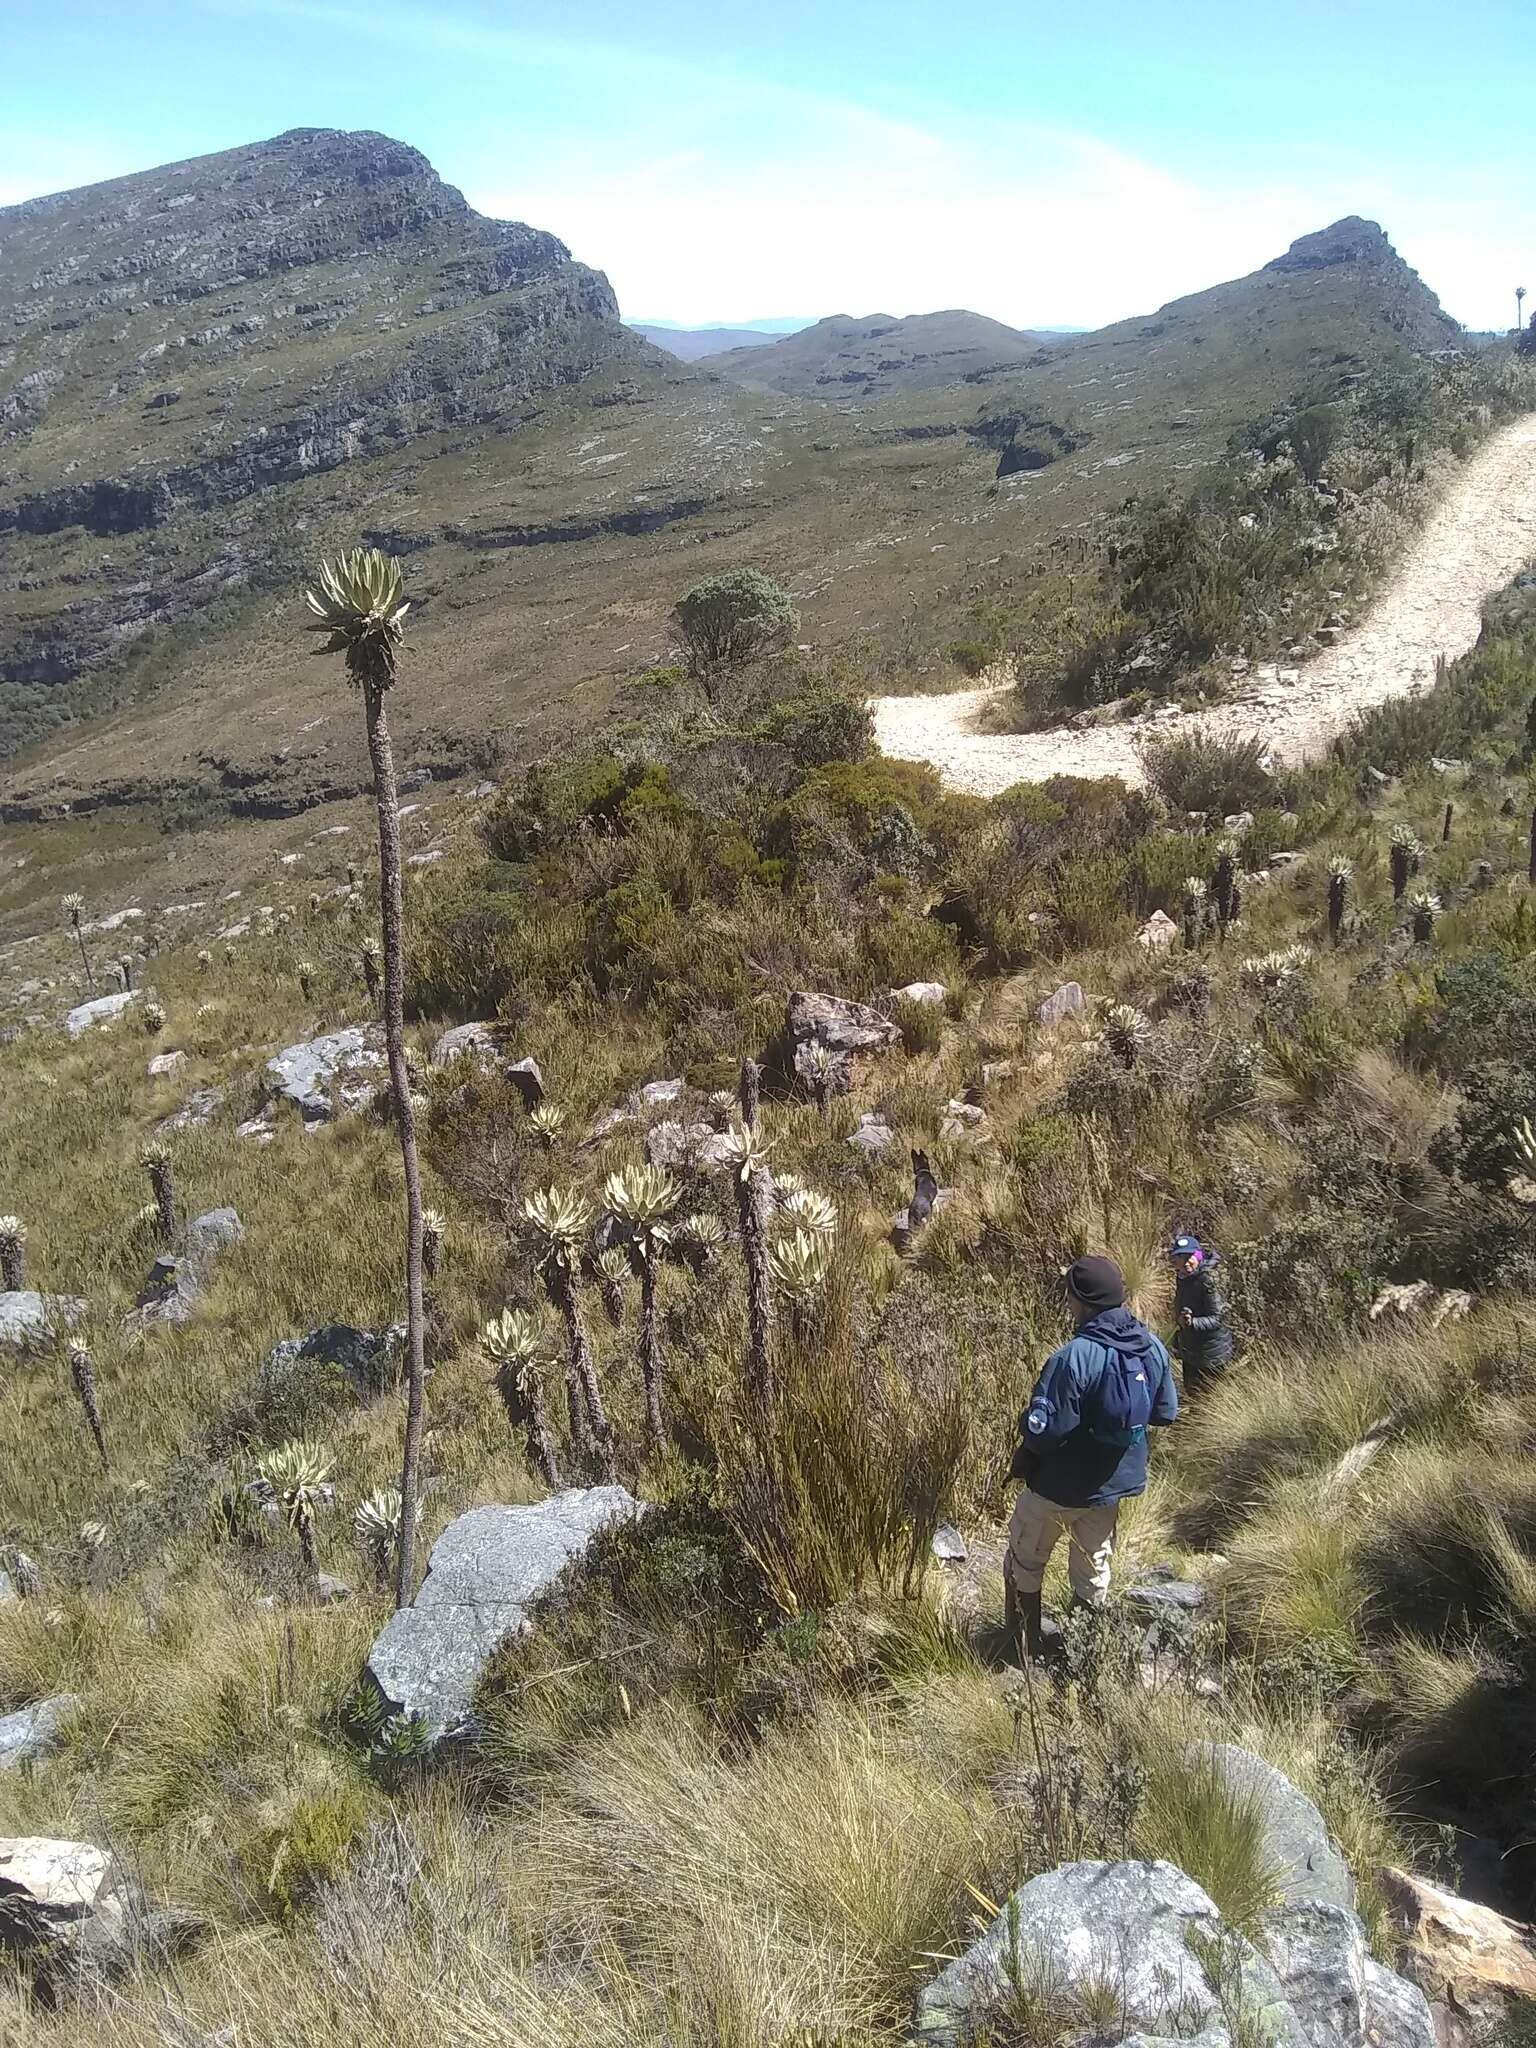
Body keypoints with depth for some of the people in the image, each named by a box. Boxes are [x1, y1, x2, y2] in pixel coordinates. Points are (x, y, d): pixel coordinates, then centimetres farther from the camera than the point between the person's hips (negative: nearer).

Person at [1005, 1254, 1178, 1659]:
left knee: (1025, 1564, 17)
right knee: (1093, 1566, 25)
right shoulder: (1153, 1347, -8)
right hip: (1117, 1482, 6)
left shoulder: (1074, 1357, -31)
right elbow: (1166, 1412, 5)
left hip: (1060, 1485, -6)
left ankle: (1027, 1645, 29)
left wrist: (1026, 1426, -9)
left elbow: (1044, 1430, -30)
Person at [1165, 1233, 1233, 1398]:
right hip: (1190, 1351, 8)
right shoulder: (1182, 1278, 0)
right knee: (1191, 1392, 19)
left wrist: (1192, 1322, -37)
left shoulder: (1206, 1280, -23)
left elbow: (1217, 1318, -25)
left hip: (1211, 1355, -8)